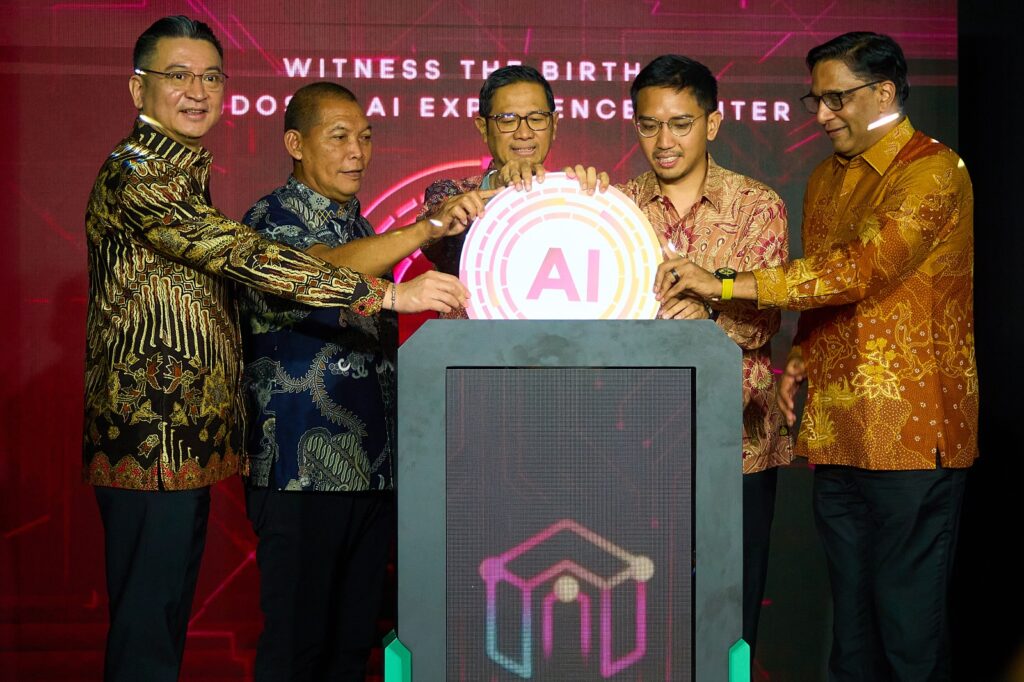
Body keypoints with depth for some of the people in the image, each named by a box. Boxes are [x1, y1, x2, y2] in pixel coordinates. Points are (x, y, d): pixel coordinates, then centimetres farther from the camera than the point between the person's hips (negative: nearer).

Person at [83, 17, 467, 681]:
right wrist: (387, 293, -27)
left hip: (184, 436, 10)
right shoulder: (136, 173, -15)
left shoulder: (182, 172, 18)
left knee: (167, 615, 15)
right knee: (148, 629, -4)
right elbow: (243, 254, -25)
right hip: (152, 435, -10)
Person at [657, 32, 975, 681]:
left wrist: (725, 283, -24)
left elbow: (865, 267, -23)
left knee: (907, 610, -2)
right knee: (849, 604, 11)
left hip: (910, 429, -7)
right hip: (836, 431, 7)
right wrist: (802, 358, 7)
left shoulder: (933, 171, -10)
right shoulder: (827, 177, 17)